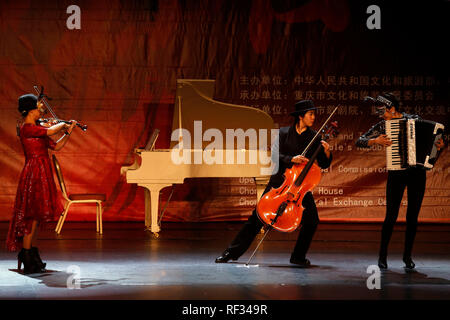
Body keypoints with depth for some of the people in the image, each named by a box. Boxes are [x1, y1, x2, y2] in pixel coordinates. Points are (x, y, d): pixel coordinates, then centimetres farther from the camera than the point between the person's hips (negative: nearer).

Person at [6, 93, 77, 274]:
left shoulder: (37, 129, 14)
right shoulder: (26, 129, -13)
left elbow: (55, 146, 16)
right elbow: (51, 131, -26)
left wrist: (68, 132, 5)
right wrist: (62, 124, -6)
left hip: (42, 174, 9)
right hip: (34, 173, -9)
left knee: (37, 215, 13)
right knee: (33, 215, -7)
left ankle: (30, 253, 22)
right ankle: (27, 259, -2)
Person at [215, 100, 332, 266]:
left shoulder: (314, 138, 5)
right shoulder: (283, 133, 3)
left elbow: (323, 165, 4)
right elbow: (275, 155, -10)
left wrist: (326, 153, -15)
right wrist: (292, 159, -25)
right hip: (279, 182, -1)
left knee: (312, 219, -16)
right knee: (257, 216, -2)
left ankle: (298, 256, 3)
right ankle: (232, 251, 8)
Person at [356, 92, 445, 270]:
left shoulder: (415, 120, 3)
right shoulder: (383, 125, 1)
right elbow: (359, 141, -2)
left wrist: (439, 144, -7)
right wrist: (375, 141, -18)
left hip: (417, 174, 1)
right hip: (396, 174, -1)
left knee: (413, 217, 5)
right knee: (391, 216, -5)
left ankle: (407, 255, 18)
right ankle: (382, 255, 8)